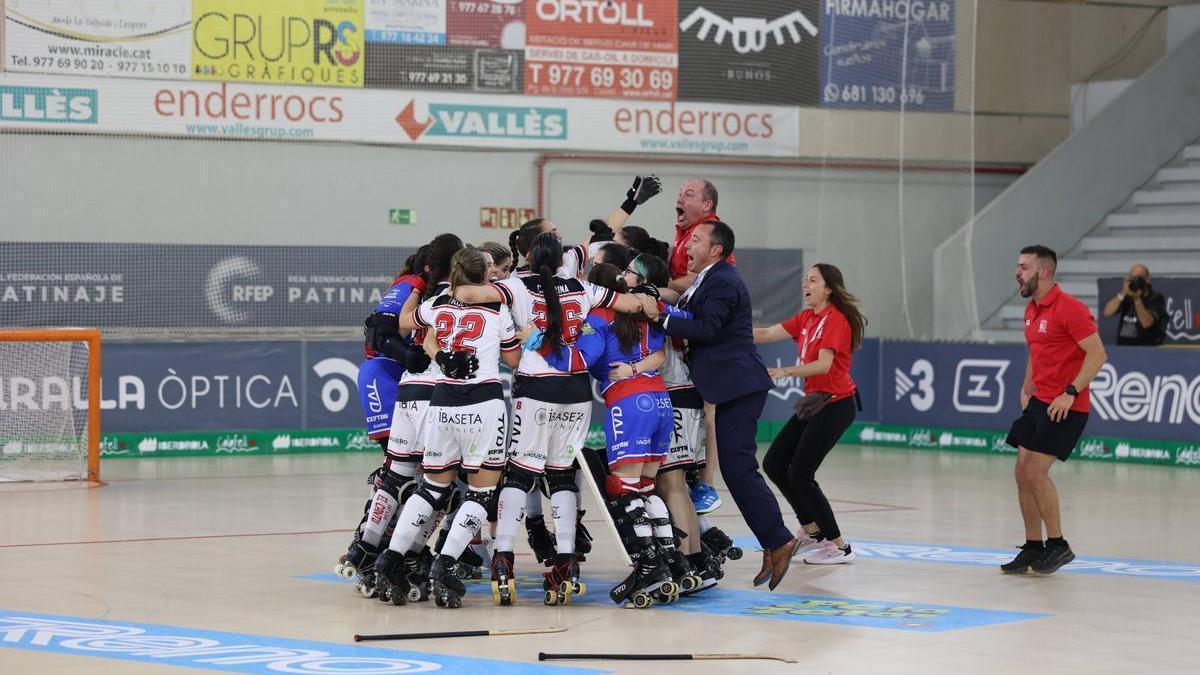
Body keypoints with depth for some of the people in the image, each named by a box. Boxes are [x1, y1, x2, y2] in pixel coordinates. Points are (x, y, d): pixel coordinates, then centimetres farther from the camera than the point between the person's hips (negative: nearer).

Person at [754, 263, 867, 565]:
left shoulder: (836, 319, -15)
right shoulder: (807, 318, 11)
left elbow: (823, 364, -24)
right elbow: (767, 334, 5)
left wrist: (785, 372, -30)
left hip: (835, 404, -9)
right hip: (814, 401, 9)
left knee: (800, 475, -10)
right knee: (774, 464, 10)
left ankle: (838, 546, 0)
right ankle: (812, 530, 22)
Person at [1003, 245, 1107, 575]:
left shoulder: (1069, 308, -16)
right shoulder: (1031, 311, 12)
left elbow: (1097, 354, -19)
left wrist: (1070, 393, -23)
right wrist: (1026, 389, 14)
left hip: (1066, 406, -9)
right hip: (1039, 402, 9)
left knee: (1035, 471, -13)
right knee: (1023, 472, 4)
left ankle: (1058, 545, 0)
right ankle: (1033, 549, 13)